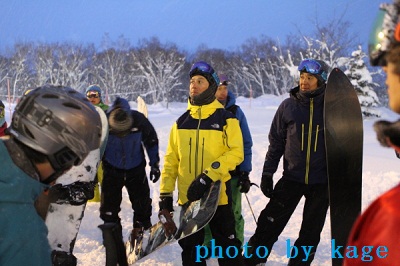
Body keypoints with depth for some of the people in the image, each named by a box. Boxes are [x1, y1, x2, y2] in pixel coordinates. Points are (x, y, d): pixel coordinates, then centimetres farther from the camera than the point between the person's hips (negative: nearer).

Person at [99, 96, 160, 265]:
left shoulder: (139, 120, -21)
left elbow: (151, 142, -2)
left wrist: (155, 165, 2)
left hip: (136, 169, 1)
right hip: (111, 171, -1)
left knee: (142, 207, 9)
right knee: (109, 212, 0)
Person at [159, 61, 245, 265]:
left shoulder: (226, 119, -4)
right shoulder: (181, 122, 8)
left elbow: (236, 153, -12)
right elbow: (171, 160, 9)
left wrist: (208, 176, -22)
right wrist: (165, 194, 2)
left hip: (218, 196, -4)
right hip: (187, 198, 4)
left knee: (228, 249, 5)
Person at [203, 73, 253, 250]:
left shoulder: (235, 112, 1)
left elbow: (246, 144, 3)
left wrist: (245, 173, -3)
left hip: (232, 173, 0)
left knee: (233, 213, 5)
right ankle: (205, 246, 25)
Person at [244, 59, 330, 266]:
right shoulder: (288, 106, -1)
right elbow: (276, 142, 4)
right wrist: (267, 174, 1)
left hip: (321, 181, 0)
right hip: (291, 177, 0)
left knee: (311, 233, 10)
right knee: (269, 223, -5)